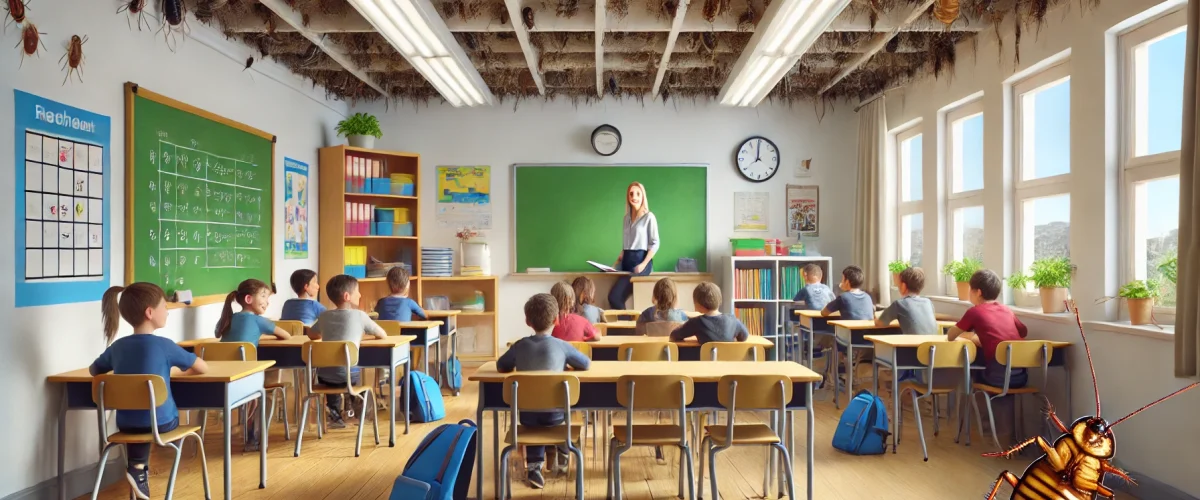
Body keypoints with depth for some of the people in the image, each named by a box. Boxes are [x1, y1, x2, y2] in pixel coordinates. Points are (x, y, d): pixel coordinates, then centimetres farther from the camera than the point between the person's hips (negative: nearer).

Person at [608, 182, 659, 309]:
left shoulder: (649, 217, -2)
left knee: (615, 296, -20)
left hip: (640, 260, -6)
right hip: (627, 260, 6)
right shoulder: (627, 217, 16)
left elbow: (655, 244, -6)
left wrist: (644, 264, -16)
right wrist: (617, 262, 9)